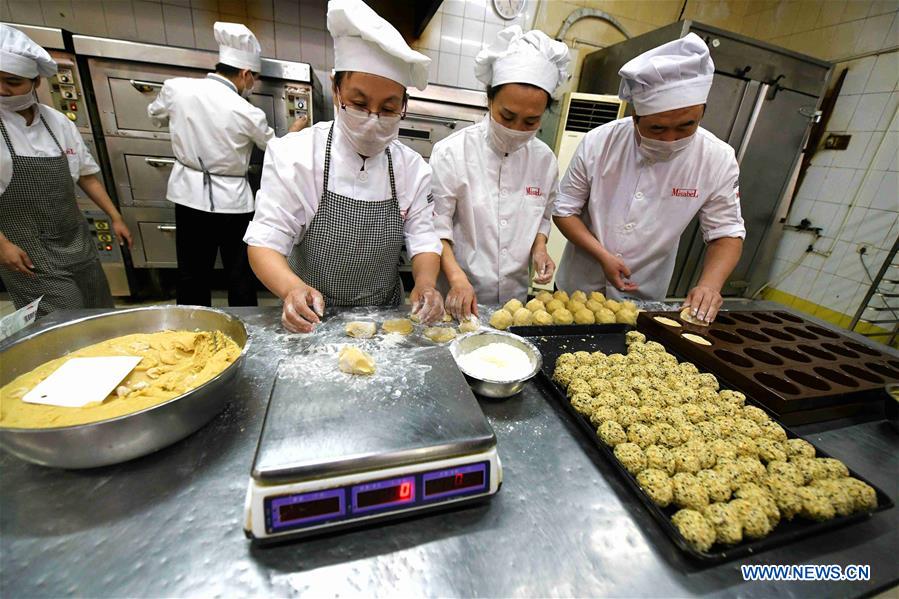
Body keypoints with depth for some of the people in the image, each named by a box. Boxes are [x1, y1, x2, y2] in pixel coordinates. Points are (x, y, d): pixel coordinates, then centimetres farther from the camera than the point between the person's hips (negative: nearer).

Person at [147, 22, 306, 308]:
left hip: (189, 194, 4)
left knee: (192, 272, 14)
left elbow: (156, 116, 16)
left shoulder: (176, 87, -5)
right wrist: (293, 132, 22)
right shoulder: (248, 114, -15)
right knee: (240, 274, 9)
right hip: (231, 200, -4)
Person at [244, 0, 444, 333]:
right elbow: (265, 241, -12)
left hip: (384, 323, 2)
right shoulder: (294, 155, -11)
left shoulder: (413, 168, -4)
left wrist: (425, 281, -23)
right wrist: (293, 288, -32)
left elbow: (423, 240, -3)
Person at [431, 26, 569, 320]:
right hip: (458, 295, -3)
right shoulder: (452, 152, -14)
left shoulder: (544, 159, -1)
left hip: (515, 294, 4)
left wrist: (539, 248, -6)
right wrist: (456, 277, -23)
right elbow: (438, 226, -12)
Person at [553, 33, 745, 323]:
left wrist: (709, 284, -23)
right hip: (579, 288, 0)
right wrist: (603, 255, -22)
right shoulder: (598, 143, -17)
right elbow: (565, 211, -10)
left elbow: (727, 233, -4)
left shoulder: (718, 160, -12)